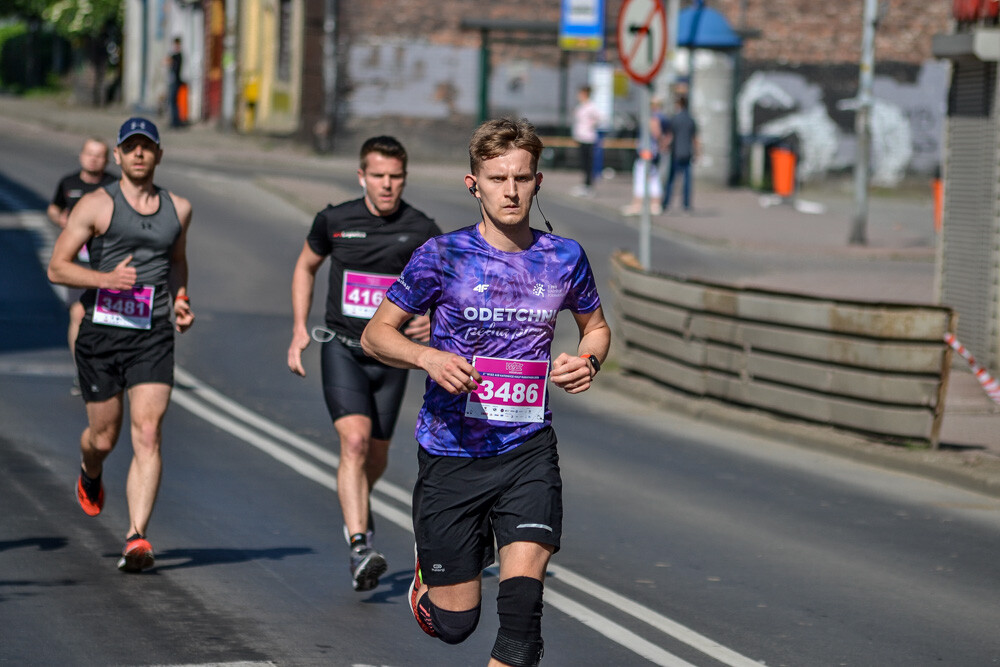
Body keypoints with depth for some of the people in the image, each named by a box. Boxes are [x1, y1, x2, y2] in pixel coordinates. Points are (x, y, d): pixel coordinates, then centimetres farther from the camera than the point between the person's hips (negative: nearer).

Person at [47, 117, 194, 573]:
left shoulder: (178, 209, 10)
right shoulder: (97, 205, -2)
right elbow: (56, 267, -5)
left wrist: (182, 302, 13)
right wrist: (106, 278, -20)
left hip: (153, 336, 2)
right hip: (101, 334, -2)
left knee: (148, 436, -13)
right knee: (104, 437, 9)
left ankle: (137, 539, -18)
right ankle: (90, 475, 47)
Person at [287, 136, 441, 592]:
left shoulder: (422, 231, -6)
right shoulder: (334, 221, -3)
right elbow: (306, 266, 15)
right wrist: (299, 329, 7)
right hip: (342, 349, -2)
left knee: (376, 455, 14)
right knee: (354, 440, -21)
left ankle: (356, 508, 49)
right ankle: (360, 550, -27)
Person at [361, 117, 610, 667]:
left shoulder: (564, 258, 2)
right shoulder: (443, 256, -6)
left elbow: (595, 326, 21)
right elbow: (375, 334, 0)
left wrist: (587, 360, -2)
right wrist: (429, 358, -20)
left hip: (528, 451, 1)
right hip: (451, 452, -1)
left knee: (522, 595, -19)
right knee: (454, 623, 7)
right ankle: (429, 569, 42)